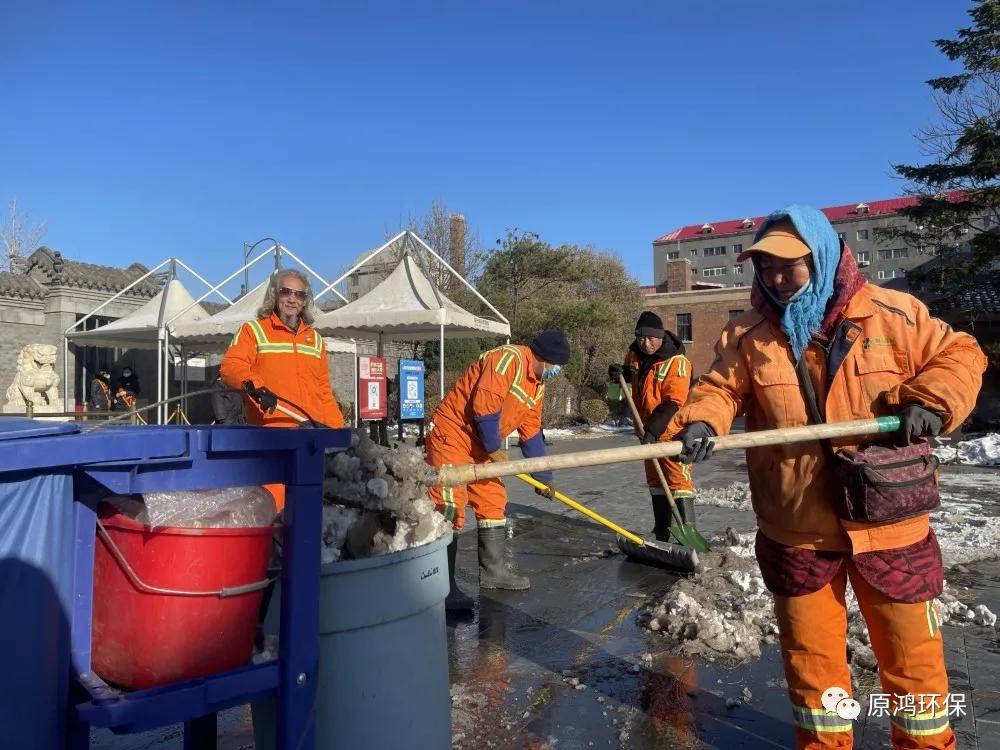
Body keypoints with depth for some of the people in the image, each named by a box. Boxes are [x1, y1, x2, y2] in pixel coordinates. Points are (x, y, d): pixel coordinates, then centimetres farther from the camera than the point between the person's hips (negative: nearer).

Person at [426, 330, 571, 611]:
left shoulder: (538, 385, 11)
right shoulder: (509, 358, -20)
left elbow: (531, 434, 17)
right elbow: (484, 406, -29)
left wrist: (544, 477, 19)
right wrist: (494, 449, -16)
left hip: (479, 446, 10)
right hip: (451, 435, -10)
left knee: (493, 502, 13)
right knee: (449, 509, -12)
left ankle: (493, 572, 25)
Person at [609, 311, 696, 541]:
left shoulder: (677, 362, -21)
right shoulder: (634, 354, 0)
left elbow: (673, 404, -25)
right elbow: (630, 376, 21)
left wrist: (653, 430, -31)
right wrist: (619, 373, -2)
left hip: (671, 430, -7)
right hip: (648, 430, 8)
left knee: (678, 479, -15)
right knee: (655, 481, 15)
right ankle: (662, 534, 26)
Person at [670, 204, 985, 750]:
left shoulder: (891, 313, -4)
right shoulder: (747, 334, -1)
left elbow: (959, 355, 4)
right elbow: (720, 389, -6)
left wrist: (929, 402, -15)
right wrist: (700, 422, -27)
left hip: (888, 525, 0)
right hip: (796, 531, 1)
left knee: (912, 656, 15)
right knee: (810, 656, 16)